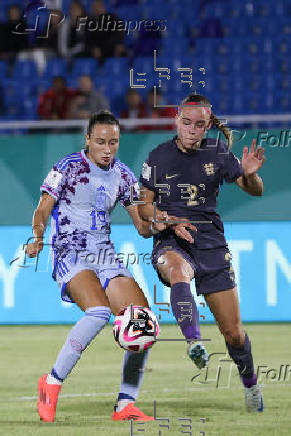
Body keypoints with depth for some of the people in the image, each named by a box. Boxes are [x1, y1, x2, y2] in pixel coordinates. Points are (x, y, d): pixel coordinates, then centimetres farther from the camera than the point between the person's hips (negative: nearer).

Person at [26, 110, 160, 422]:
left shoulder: (123, 175, 10)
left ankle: (126, 405, -1)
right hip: (70, 254, -6)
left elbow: (143, 227, 12)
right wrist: (38, 237, -26)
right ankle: (52, 383, -21)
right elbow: (42, 211, -6)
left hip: (105, 255, 6)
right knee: (99, 311, -32)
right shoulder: (67, 168, -4)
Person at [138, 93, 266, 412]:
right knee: (178, 269, -41)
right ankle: (193, 343, -55)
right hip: (171, 242, -1)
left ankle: (250, 383, 30)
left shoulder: (218, 153, 3)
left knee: (233, 332, 3)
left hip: (211, 242, 1)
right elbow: (143, 206, 6)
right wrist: (172, 223, -12)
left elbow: (255, 190, 8)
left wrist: (250, 173, -15)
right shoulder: (159, 157, 1)